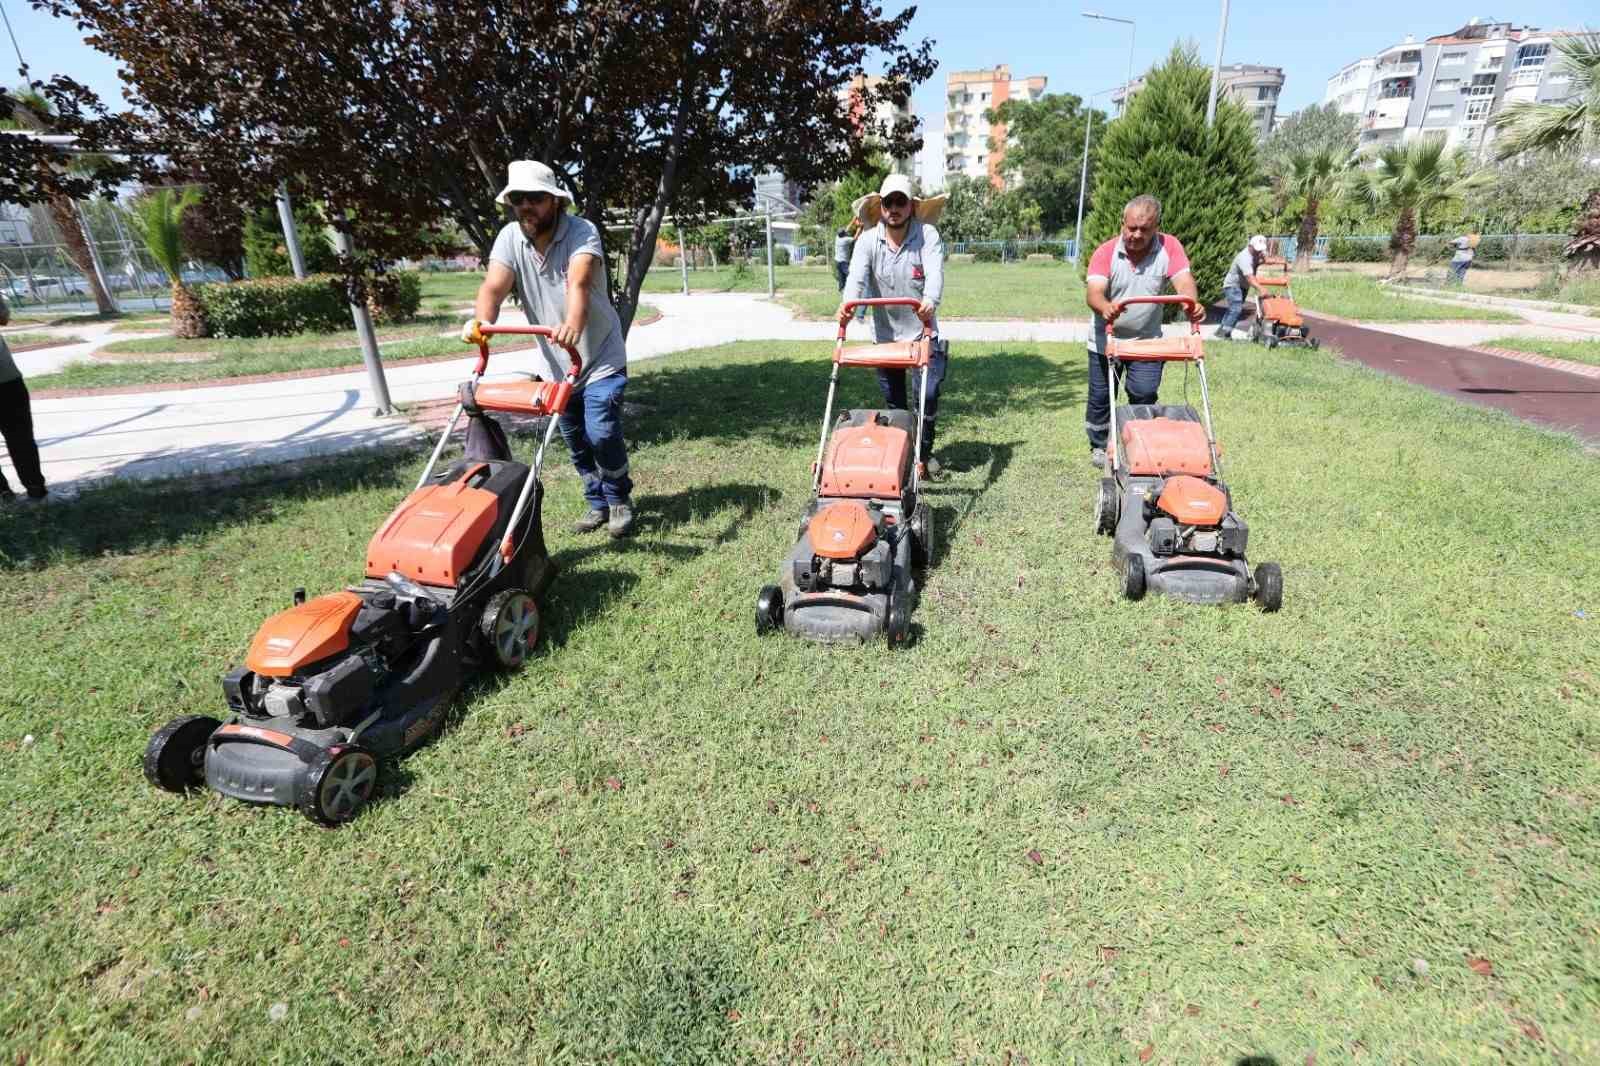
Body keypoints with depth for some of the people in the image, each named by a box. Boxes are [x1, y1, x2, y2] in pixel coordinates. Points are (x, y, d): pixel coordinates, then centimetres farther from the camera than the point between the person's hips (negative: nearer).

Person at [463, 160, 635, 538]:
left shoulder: (582, 232, -18)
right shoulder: (510, 238, -6)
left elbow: (579, 283, -38)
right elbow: (494, 287, -20)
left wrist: (574, 323, -58)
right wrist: (480, 322, -42)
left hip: (600, 358, -5)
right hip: (555, 364, 5)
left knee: (601, 434, -14)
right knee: (576, 442, 11)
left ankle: (620, 500, 9)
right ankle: (597, 503, 29)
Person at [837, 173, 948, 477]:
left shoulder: (928, 235, -8)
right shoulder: (868, 239, -4)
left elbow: (935, 274, -25)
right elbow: (857, 275, -20)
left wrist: (929, 302, -47)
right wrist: (847, 303, -42)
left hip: (922, 332, -2)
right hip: (885, 335, 2)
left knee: (928, 395, -7)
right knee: (893, 401, 11)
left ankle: (925, 453, 13)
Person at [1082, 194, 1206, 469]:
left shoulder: (1169, 247, -11)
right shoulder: (1105, 252, -14)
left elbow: (1184, 280, -23)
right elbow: (1094, 291, -28)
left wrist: (1192, 303, -47)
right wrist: (1105, 308, -52)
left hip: (1147, 340, 0)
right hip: (1106, 339, 0)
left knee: (1144, 395, -4)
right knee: (1100, 396, 8)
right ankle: (1099, 446, 26)